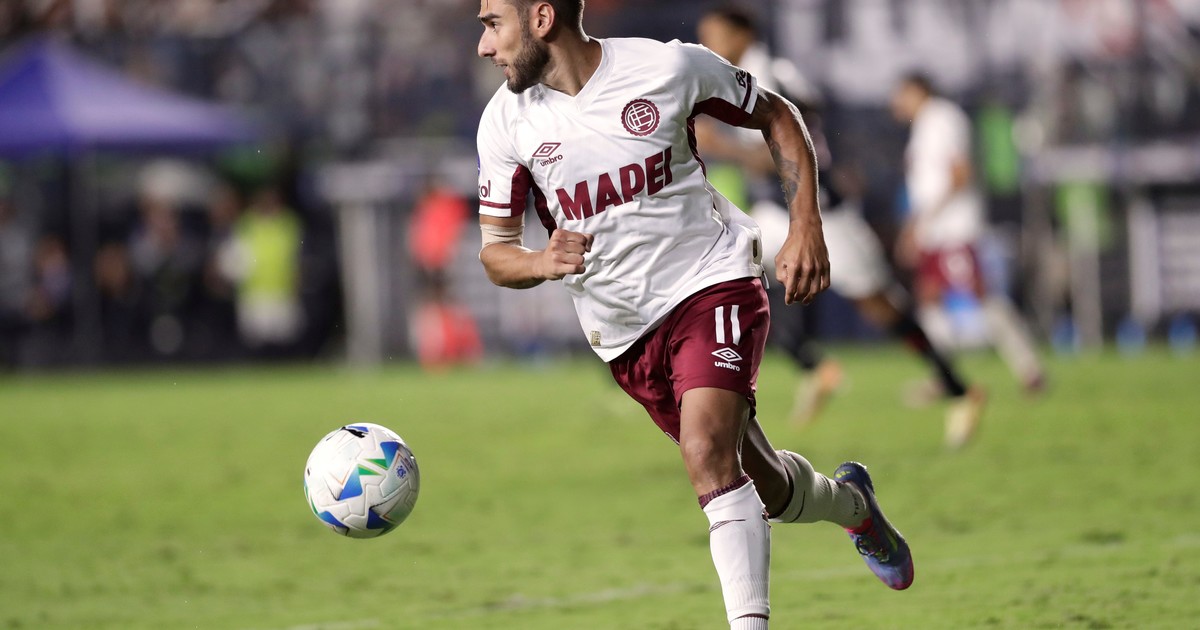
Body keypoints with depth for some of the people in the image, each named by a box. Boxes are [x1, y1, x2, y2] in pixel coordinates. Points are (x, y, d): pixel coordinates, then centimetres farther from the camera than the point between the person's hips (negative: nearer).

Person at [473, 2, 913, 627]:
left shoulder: (667, 67, -12)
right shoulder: (505, 122, -7)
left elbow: (776, 117, 4)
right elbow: (495, 252, -1)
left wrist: (806, 228, -6)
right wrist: (542, 262, -25)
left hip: (712, 282, -4)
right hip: (623, 331, 4)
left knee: (706, 452, -28)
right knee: (765, 489, 11)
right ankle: (850, 501, 44)